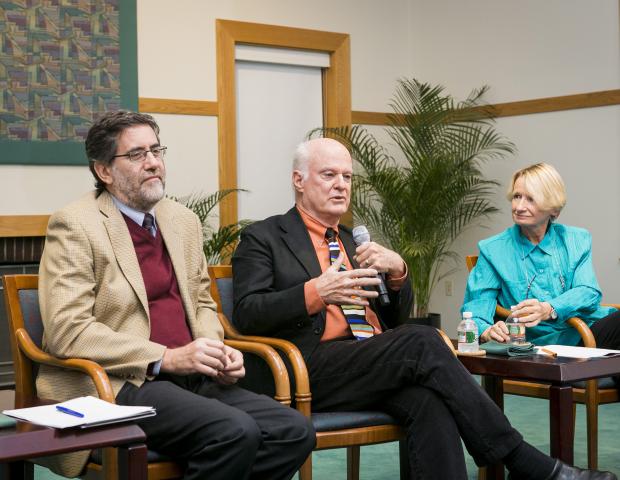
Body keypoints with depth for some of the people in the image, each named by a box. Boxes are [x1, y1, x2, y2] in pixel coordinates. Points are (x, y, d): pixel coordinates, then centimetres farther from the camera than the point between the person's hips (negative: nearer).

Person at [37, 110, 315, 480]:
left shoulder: (184, 220, 16)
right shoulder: (74, 226, -5)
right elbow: (67, 330, -14)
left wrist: (216, 352, 2)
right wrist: (166, 358, -17)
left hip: (192, 378, 7)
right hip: (121, 385, -7)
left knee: (295, 432, -14)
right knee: (235, 433, -29)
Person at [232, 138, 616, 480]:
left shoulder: (354, 241, 24)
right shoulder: (263, 238, 7)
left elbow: (396, 319, 22)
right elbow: (247, 315, -6)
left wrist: (397, 271, 0)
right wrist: (315, 292, -21)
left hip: (377, 366, 5)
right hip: (314, 372, -5)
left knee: (429, 401, -30)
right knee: (422, 343, -28)